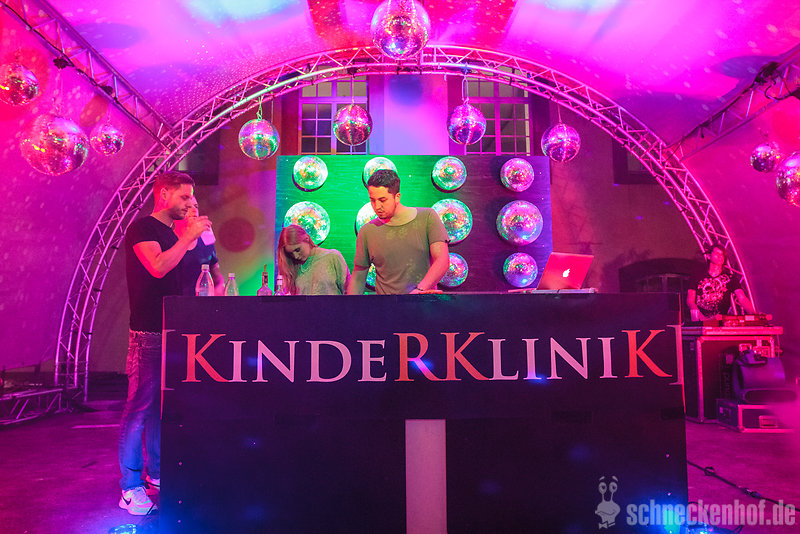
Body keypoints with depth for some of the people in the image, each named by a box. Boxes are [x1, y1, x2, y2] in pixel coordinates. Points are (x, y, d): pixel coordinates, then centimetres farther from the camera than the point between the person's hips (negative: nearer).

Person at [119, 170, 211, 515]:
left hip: (172, 331, 8)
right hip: (148, 333, -8)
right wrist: (189, 235, -19)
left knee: (164, 406, 13)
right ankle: (130, 487, 4)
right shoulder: (142, 228, -6)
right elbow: (158, 267, -23)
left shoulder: (173, 232, 18)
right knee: (140, 407, -5)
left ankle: (156, 472, 24)